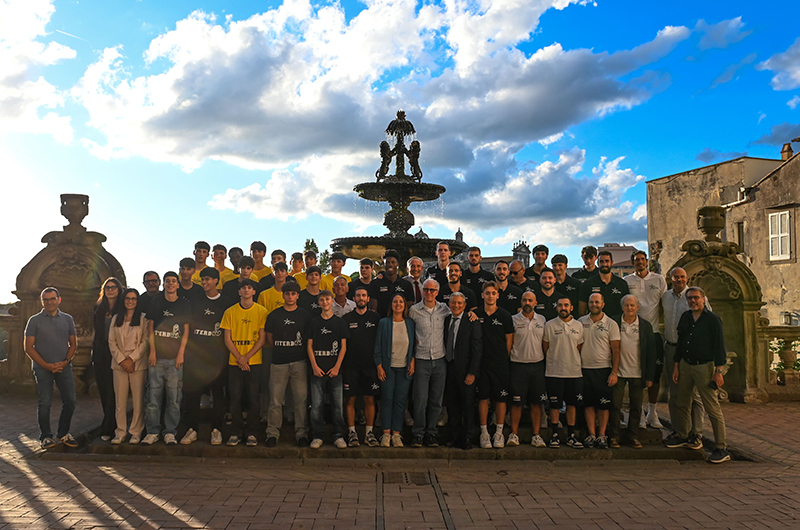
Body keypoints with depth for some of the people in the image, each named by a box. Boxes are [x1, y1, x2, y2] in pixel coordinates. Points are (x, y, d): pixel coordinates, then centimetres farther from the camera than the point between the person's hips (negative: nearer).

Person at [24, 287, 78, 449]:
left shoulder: (67, 319, 10)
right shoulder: (35, 321, 3)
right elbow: (29, 347, 0)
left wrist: (65, 361, -6)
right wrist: (46, 365, -9)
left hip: (64, 367, 2)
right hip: (42, 368, -2)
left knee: (70, 400, 0)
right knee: (45, 402, -2)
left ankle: (63, 434, 16)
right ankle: (45, 436, 11)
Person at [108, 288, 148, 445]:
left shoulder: (143, 319, 3)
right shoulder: (116, 319, 14)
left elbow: (146, 341, -2)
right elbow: (111, 341, 8)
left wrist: (132, 359, -10)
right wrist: (121, 360, -5)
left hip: (138, 364, -3)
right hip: (119, 364, 3)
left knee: (138, 399, -2)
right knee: (120, 399, 2)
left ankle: (136, 432, 6)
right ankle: (120, 432, 10)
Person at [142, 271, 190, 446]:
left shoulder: (185, 305, 9)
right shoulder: (156, 302, 11)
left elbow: (186, 331, 7)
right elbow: (150, 328, 9)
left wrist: (181, 354, -3)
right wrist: (152, 351, -1)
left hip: (175, 358, 0)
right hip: (157, 356, 1)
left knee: (174, 397, 0)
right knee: (154, 395, 0)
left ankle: (170, 433, 7)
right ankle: (152, 432, 8)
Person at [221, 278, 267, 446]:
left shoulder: (261, 311, 2)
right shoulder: (230, 312, 6)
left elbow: (262, 338, -1)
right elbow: (227, 338, 4)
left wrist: (246, 357, -9)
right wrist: (239, 358, -7)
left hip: (254, 362, -1)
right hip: (234, 362, 1)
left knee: (253, 398, 0)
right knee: (235, 397, 3)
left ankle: (251, 432, 11)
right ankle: (237, 432, 14)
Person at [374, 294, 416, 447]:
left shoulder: (410, 323, 5)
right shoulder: (383, 323, 0)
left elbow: (414, 345, 11)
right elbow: (378, 346, 0)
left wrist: (412, 361, -1)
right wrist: (379, 366, -4)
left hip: (404, 368, 1)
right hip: (388, 367, -1)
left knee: (400, 400, 2)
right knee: (387, 399, 0)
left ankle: (396, 433, 10)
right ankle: (386, 433, 9)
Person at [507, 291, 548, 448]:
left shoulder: (542, 320, 10)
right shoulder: (513, 320, 1)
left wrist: (546, 362, 10)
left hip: (537, 365, 2)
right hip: (518, 365, -2)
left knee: (537, 402, 5)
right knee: (516, 401, 0)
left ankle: (536, 435, 12)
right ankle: (514, 434, 9)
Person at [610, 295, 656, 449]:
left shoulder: (645, 326, 3)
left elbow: (651, 352, 5)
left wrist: (650, 376, 1)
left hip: (637, 373, 2)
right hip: (618, 371, -2)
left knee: (636, 406, 7)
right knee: (615, 404, 0)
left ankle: (631, 435, 20)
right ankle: (614, 436, 11)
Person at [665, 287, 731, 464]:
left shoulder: (712, 319, -6)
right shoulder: (685, 317, 11)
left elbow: (719, 346, -8)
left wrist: (718, 371, -13)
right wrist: (676, 366, 13)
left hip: (705, 366, -6)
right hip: (685, 365, 6)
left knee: (712, 408, -6)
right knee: (682, 404, 15)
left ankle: (722, 448, -1)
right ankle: (681, 436, 31)